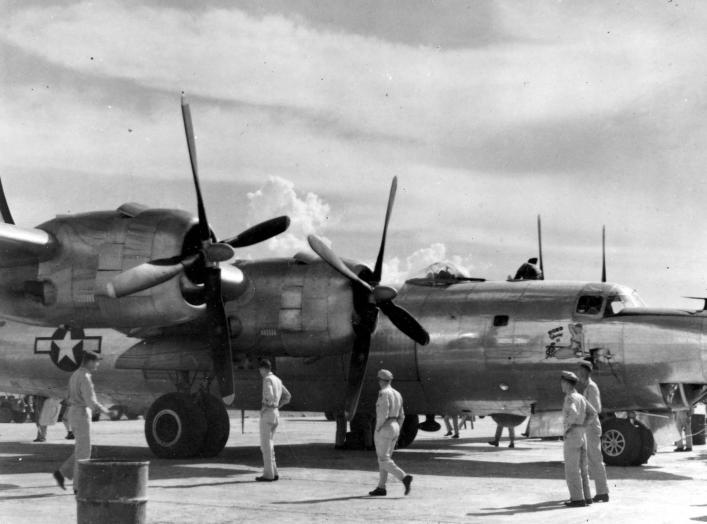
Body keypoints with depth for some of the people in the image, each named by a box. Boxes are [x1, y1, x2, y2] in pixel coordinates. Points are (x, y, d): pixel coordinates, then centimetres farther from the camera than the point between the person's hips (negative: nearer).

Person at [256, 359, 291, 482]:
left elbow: (269, 396, -28)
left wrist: (265, 407, -13)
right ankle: (273, 472, 13)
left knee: (266, 445, -5)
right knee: (269, 445, 14)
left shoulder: (267, 379, -12)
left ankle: (268, 475, -4)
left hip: (267, 414, -9)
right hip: (275, 413, 9)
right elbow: (288, 397, 23)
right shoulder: (277, 380, 17)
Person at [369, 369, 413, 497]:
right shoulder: (397, 394, 13)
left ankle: (404, 477, -21)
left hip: (384, 429, -9)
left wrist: (377, 431, -13)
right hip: (394, 429, 9)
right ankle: (381, 488, 15)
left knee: (384, 461, -6)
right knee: (384, 459, 14)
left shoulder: (383, 393, -15)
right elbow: (401, 416, 15)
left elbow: (383, 414, -23)